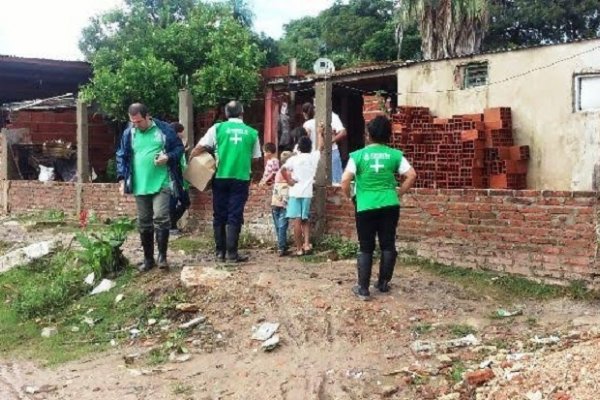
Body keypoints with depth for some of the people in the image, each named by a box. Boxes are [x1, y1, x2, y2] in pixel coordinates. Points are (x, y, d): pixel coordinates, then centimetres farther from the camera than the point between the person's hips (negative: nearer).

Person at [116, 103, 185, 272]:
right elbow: (122, 156, 12)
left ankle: (162, 256, 1)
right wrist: (122, 178, 3)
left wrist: (168, 157, -13)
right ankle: (148, 259, 19)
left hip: (161, 183, -3)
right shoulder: (128, 133, 5)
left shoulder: (164, 129, -2)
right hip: (140, 186, 3)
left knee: (161, 218, -12)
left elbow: (179, 147, 6)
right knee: (144, 224, 8)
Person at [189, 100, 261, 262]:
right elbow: (255, 158, 10)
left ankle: (220, 252, 13)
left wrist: (189, 160, 14)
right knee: (235, 216, 2)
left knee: (219, 215, 10)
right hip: (241, 178, 0)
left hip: (221, 177, 1)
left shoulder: (218, 128, 1)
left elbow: (199, 148, -1)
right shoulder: (252, 133, 5)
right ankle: (232, 253, -2)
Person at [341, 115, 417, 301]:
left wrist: (350, 196, 7)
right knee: (388, 245, 13)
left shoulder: (358, 155, -3)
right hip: (390, 206, 2)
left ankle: (363, 289, 7)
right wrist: (398, 193, 9)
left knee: (366, 248, 6)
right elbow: (412, 176, -2)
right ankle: (383, 283, 22)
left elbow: (345, 180, -10)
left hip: (366, 207, -1)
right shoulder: (395, 154, 2)